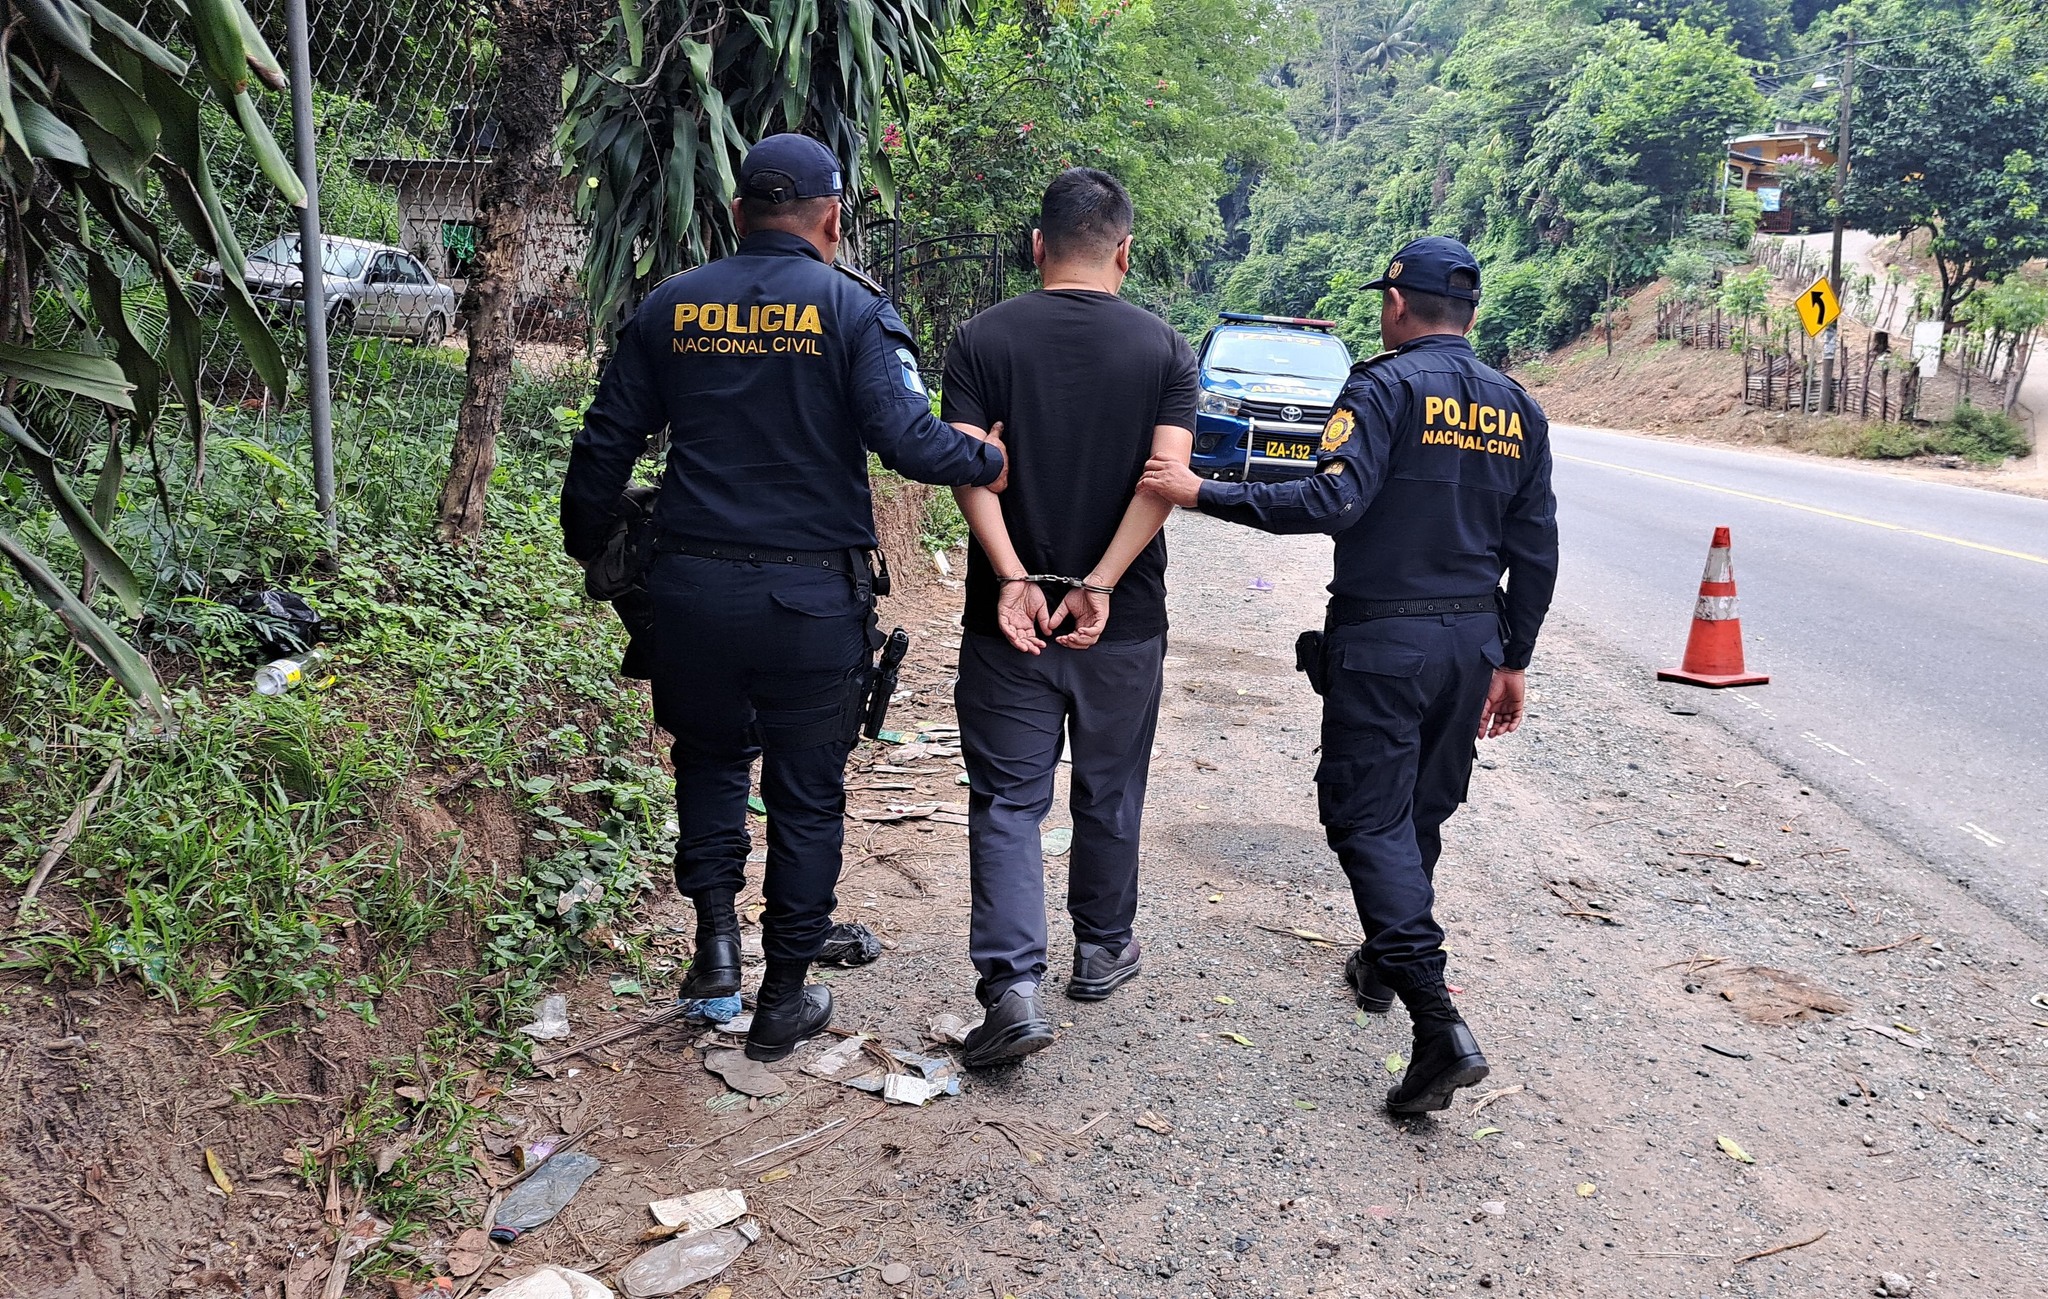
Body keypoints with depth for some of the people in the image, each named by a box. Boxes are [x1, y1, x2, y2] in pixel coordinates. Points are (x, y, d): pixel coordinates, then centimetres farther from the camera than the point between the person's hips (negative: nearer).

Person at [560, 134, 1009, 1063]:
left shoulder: (671, 306, 6)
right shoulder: (853, 309, -4)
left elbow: (606, 443, 8)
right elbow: (907, 438, -17)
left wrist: (587, 546, 22)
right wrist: (994, 461, -1)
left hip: (691, 589, 3)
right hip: (813, 595, -2)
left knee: (710, 754, 26)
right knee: (807, 793, 11)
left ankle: (715, 930, 14)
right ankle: (784, 999, 19)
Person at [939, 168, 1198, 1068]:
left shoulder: (984, 338, -1)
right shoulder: (1164, 348, 0)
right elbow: (1166, 475, -14)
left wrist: (1015, 579, -21)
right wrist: (1099, 585, -18)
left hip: (1008, 618, -1)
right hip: (1126, 622, 1)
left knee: (1007, 800, 4)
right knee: (1109, 793, 17)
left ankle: (1013, 984, -8)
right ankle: (1101, 951, 33)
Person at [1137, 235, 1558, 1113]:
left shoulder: (1385, 388, -10)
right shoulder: (1517, 408, 10)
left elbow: (1333, 499, -25)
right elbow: (1535, 551, 11)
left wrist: (1202, 493, -21)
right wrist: (1511, 660, 18)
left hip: (1382, 639, -7)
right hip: (1474, 641, 7)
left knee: (1370, 819, -4)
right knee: (1422, 811, 20)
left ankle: (1439, 1023, -14)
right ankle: (1384, 964, 38)